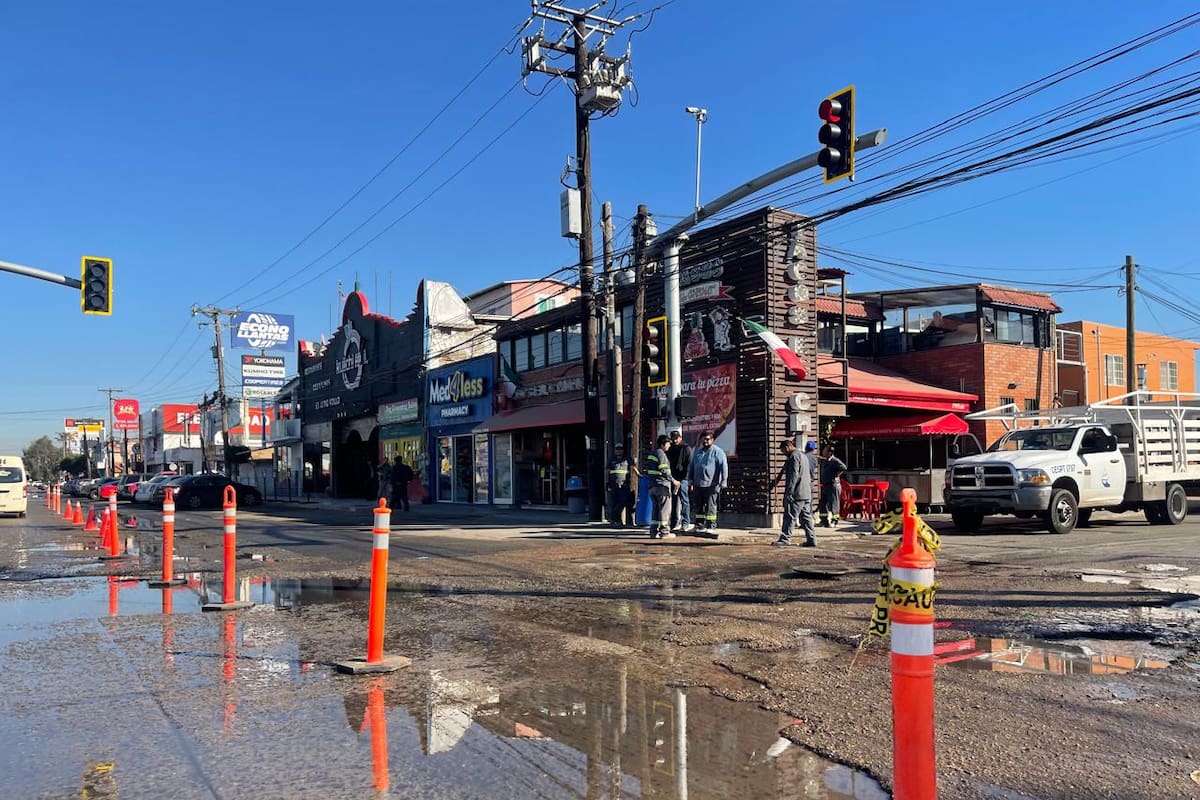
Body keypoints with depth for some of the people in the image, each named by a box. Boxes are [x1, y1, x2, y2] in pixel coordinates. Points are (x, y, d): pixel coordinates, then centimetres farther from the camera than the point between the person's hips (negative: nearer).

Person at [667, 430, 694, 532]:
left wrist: (686, 478, -15)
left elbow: (689, 464, -6)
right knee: (674, 502, 8)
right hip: (673, 479, 6)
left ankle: (685, 523, 0)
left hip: (682, 479, -6)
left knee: (684, 501, -3)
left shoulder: (686, 448, -1)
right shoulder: (671, 449, 17)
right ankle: (675, 523, 13)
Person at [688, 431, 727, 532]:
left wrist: (722, 482, -14)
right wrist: (691, 480, 19)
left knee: (710, 506, -5)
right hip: (698, 484, 6)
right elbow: (692, 466, 24)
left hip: (711, 485, -6)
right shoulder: (697, 452, 17)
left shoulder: (717, 452, -3)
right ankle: (699, 525, 17)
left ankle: (711, 526, -1)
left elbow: (724, 467, -8)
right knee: (699, 506, 10)